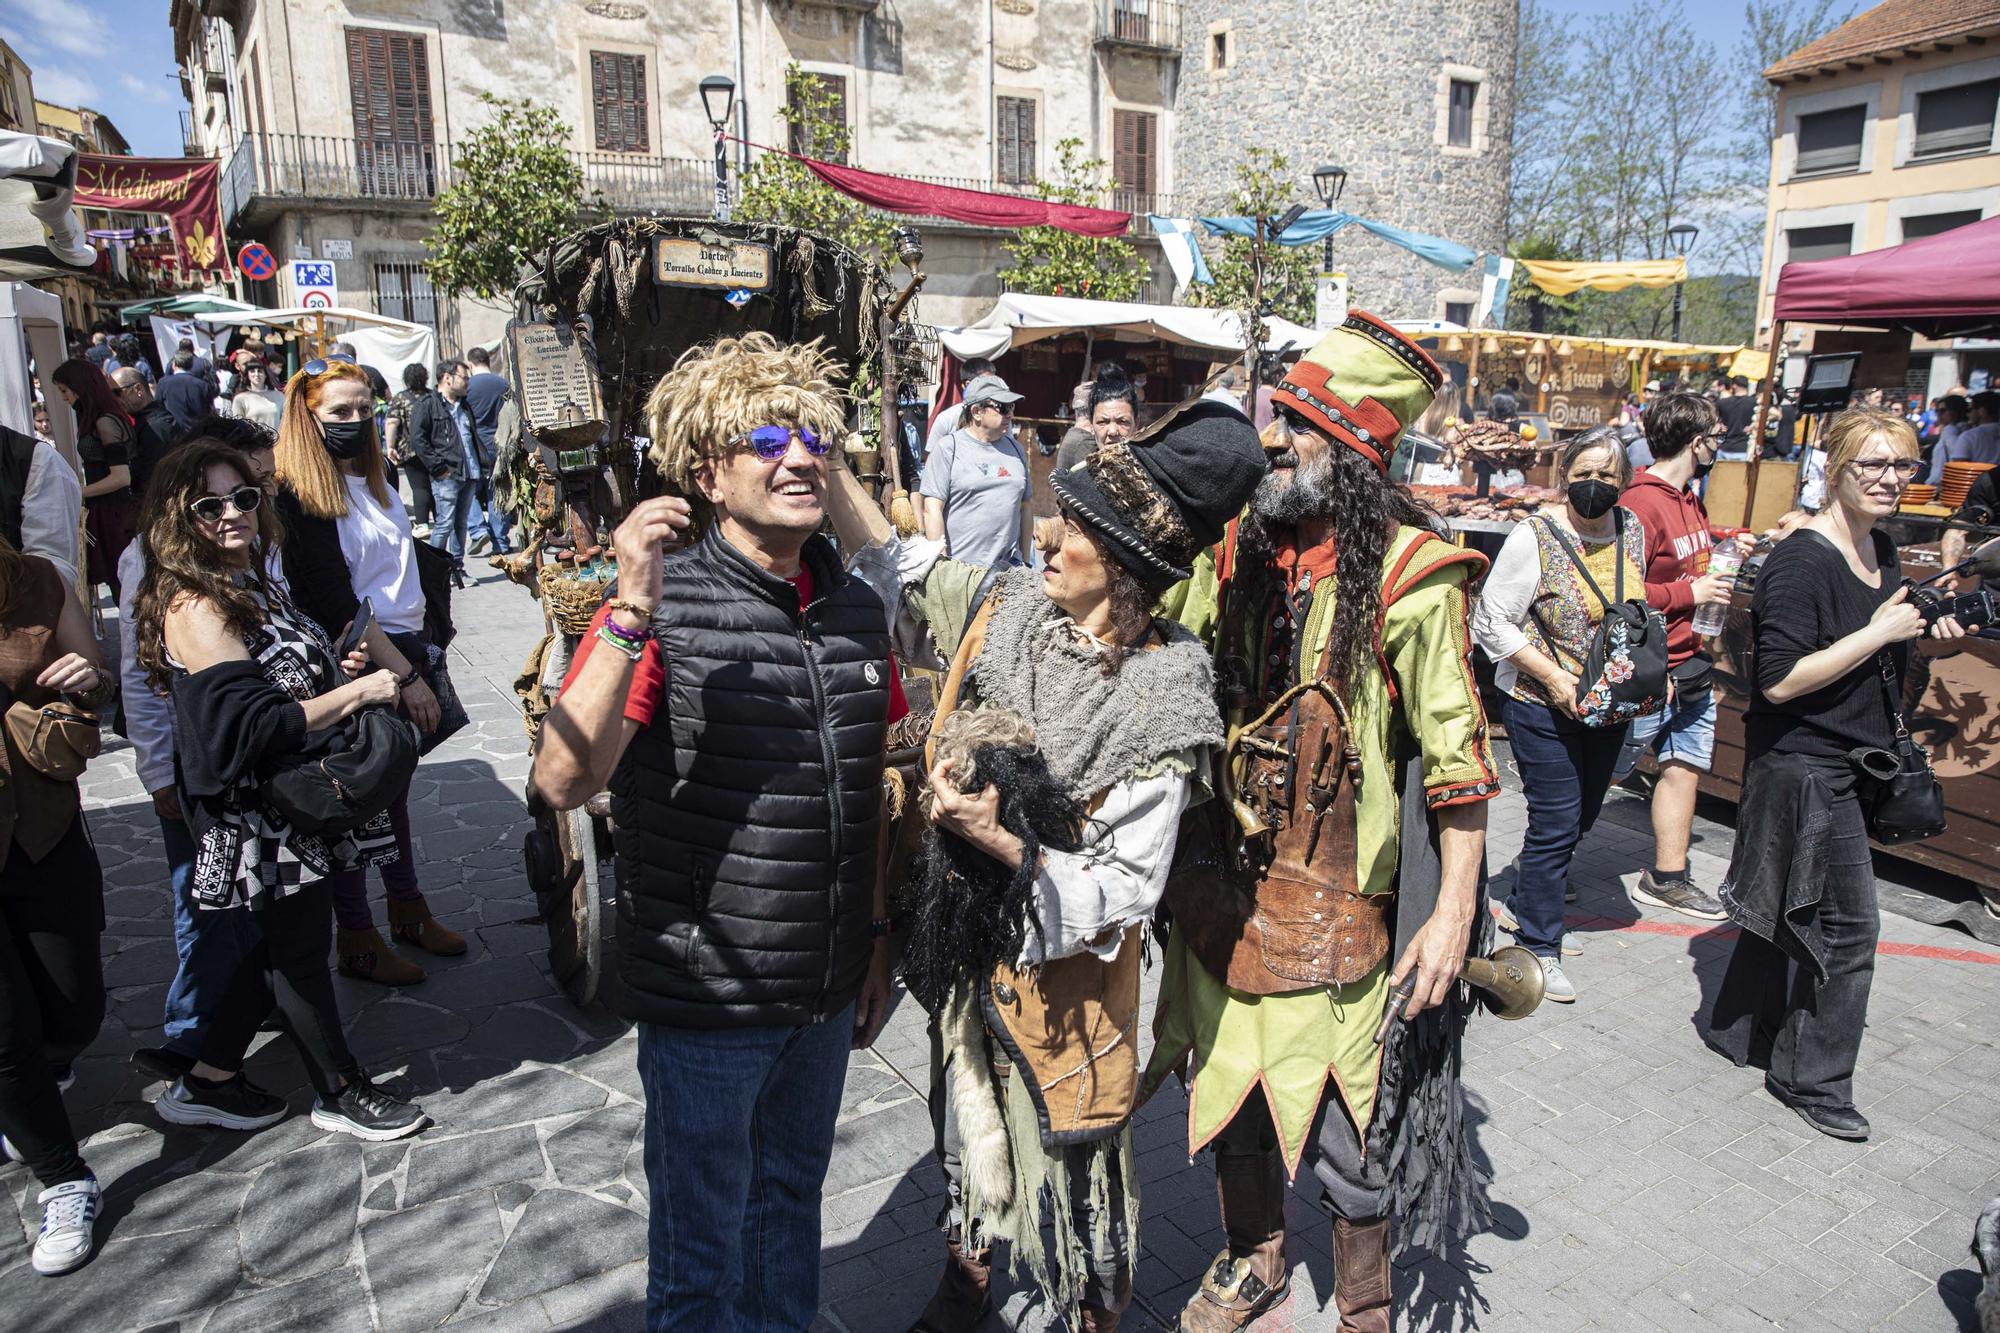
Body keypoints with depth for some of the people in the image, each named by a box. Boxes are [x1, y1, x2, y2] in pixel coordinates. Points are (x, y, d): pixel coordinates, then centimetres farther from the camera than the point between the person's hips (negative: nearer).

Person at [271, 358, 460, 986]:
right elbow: (336, 604, -18)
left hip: (402, 648, 7)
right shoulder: (300, 494, -13)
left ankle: (408, 909, 30)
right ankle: (356, 939, 16)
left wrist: (419, 654, 12)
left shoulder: (376, 477, 13)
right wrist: (405, 675, -19)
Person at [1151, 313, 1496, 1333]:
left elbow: (1458, 755, -12)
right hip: (1221, 888, 5)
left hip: (1339, 904, -5)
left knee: (1350, 1116, 8)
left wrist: (1454, 911, -14)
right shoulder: (1233, 552, 3)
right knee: (1230, 1089, 20)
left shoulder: (1408, 575, -13)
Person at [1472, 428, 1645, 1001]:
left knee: (1580, 816, 17)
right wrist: (1552, 677, -20)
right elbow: (1492, 621, -14)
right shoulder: (1535, 538, -15)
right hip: (1543, 706, -7)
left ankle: (1523, 906, 37)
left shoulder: (1630, 530, 4)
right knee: (1556, 824, -3)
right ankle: (1539, 947, 13)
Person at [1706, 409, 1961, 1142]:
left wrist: (1921, 633, 4)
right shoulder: (1801, 560, -20)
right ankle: (1813, 1080, 13)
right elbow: (1780, 680, -25)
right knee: (1849, 924, -2)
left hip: (1851, 765, 9)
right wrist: (1878, 633, -21)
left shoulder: (1881, 551, 9)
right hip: (1801, 765, -9)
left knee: (1790, 910, 18)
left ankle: (1742, 1032, 34)